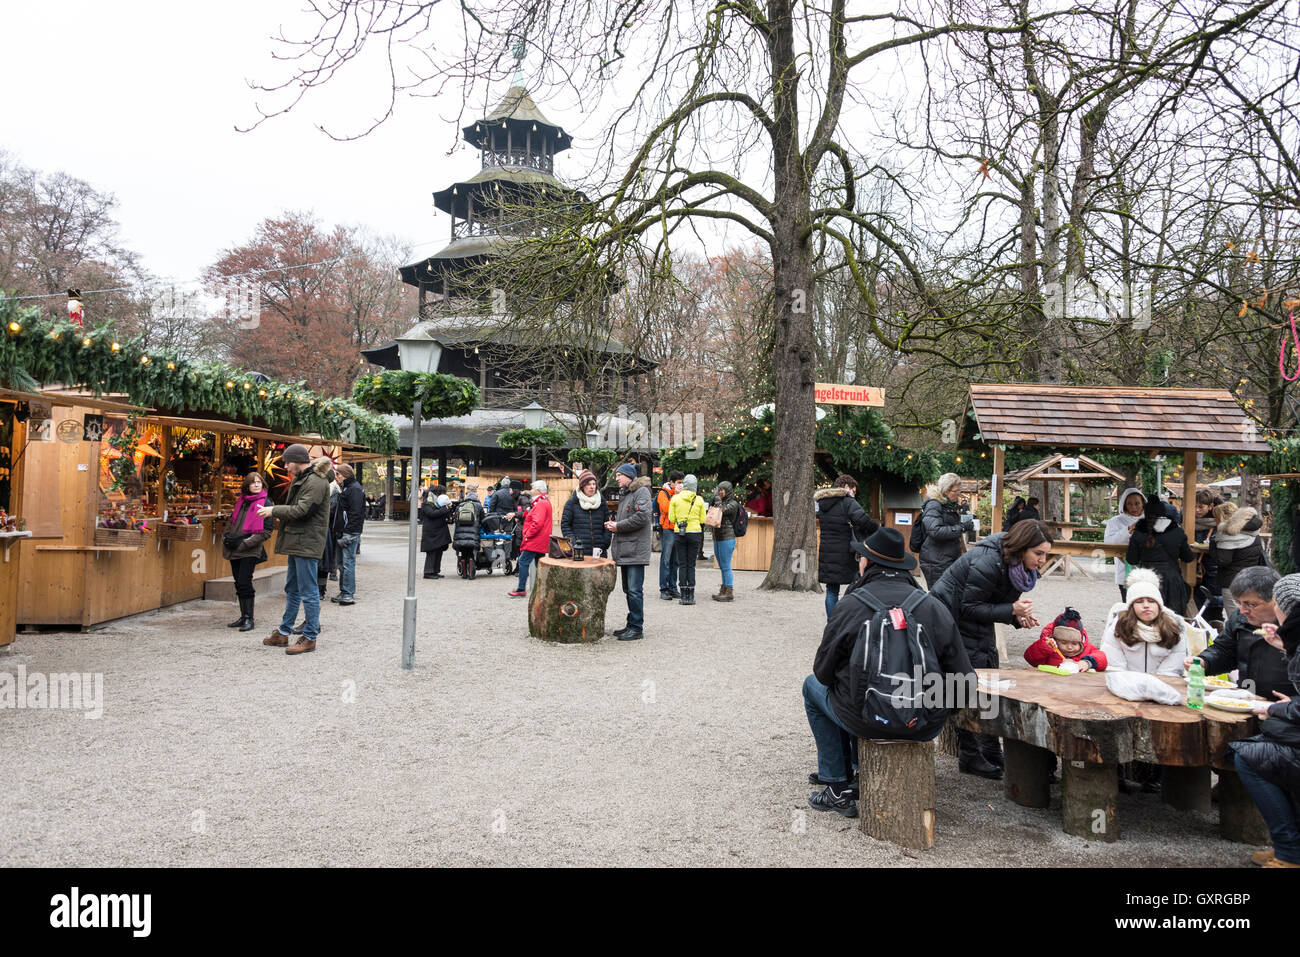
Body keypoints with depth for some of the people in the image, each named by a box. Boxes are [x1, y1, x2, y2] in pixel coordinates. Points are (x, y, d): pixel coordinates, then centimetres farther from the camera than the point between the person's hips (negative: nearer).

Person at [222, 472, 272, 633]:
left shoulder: (265, 503, -6)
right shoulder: (241, 500, 13)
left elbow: (266, 531, -10)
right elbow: (232, 519, 26)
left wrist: (245, 543, -15)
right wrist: (226, 536, 7)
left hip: (250, 551, -6)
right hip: (234, 550, 6)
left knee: (244, 582, -11)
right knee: (239, 583, 10)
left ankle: (249, 618, -3)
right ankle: (243, 616, 19)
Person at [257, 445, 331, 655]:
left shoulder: (315, 482, -15)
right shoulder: (301, 479, 17)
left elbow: (301, 510, -21)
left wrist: (273, 510, -11)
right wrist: (274, 511, 5)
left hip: (307, 543, -11)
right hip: (297, 543, 11)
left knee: (308, 591, -4)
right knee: (292, 589, 17)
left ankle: (310, 638, 2)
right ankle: (283, 633, 27)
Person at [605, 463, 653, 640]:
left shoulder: (642, 491, -7)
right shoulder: (626, 494, 23)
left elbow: (642, 516, -20)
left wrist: (618, 526, -12)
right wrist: (614, 523, 9)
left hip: (635, 550, -10)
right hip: (624, 551, 10)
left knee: (634, 590, -9)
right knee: (629, 590, 13)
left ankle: (637, 628, -4)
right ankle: (631, 625, 21)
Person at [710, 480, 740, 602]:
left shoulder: (733, 504, -8)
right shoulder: (721, 502, 17)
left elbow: (721, 510, -20)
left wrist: (717, 497, -10)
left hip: (727, 538, -8)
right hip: (717, 538, 8)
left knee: (726, 567, -7)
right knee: (722, 567, 12)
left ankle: (730, 593, -4)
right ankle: (723, 591, 18)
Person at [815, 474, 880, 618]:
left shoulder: (821, 503, 13)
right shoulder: (847, 501, -10)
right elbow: (862, 519, -24)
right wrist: (877, 528, -8)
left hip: (826, 554, 6)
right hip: (846, 556, -6)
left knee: (831, 591, 10)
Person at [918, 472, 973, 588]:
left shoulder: (951, 505, 17)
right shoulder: (933, 505, -12)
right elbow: (935, 531, -24)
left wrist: (965, 516, 11)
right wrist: (961, 528, -22)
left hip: (950, 560, 9)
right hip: (936, 562, -9)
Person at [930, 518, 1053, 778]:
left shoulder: (1017, 563, -1)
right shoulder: (988, 562, -29)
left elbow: (999, 601, 10)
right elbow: (969, 608, -26)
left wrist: (1020, 616, -10)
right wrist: (1012, 611, -29)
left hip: (980, 629, 9)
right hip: (953, 621, -9)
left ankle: (992, 756, 17)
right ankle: (969, 759, 4)